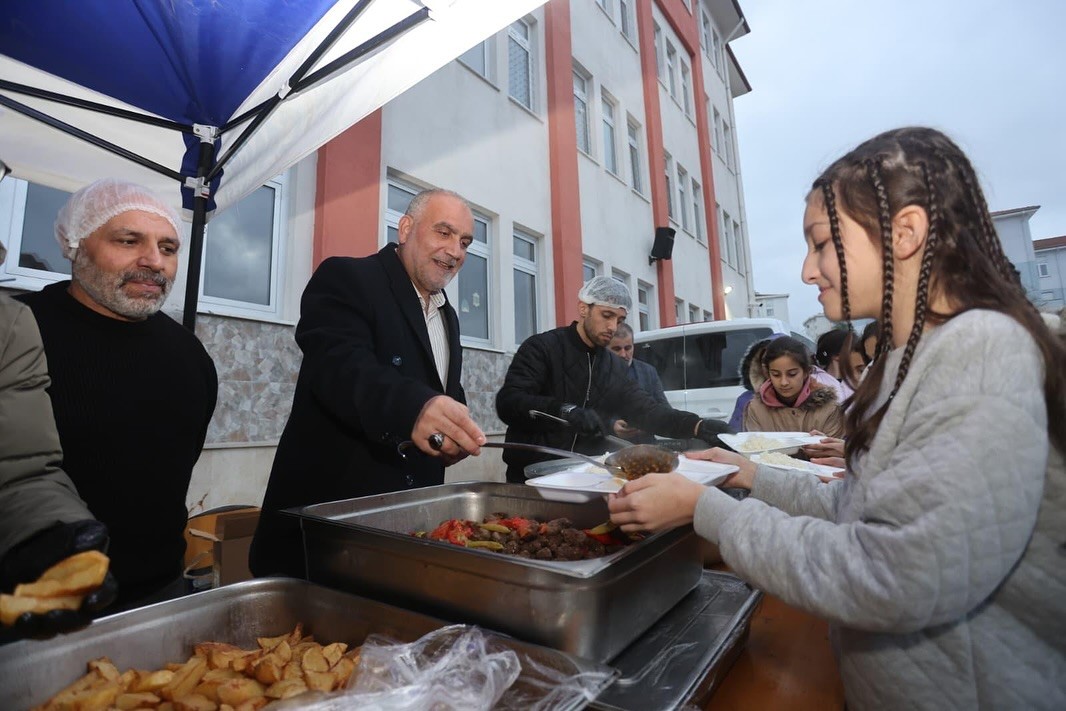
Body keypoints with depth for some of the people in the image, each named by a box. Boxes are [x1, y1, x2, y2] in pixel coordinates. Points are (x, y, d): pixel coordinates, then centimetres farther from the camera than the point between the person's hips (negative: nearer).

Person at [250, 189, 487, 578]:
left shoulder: (448, 316, 13)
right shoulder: (344, 279, -10)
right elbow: (341, 365, -28)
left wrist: (456, 428, -3)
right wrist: (414, 408, -47)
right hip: (328, 505, -7)